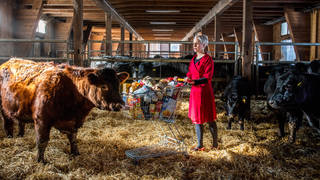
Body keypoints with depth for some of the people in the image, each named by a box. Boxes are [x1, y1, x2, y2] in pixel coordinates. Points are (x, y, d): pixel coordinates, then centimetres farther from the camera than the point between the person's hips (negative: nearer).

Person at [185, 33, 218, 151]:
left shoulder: (207, 59, -10)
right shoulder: (194, 59, 13)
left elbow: (207, 78, -16)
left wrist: (194, 81, -29)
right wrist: (188, 78, -3)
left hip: (204, 92, -7)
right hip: (195, 91, 7)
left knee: (209, 119, 2)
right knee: (196, 119, 10)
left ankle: (215, 144, 18)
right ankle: (200, 145, 19)